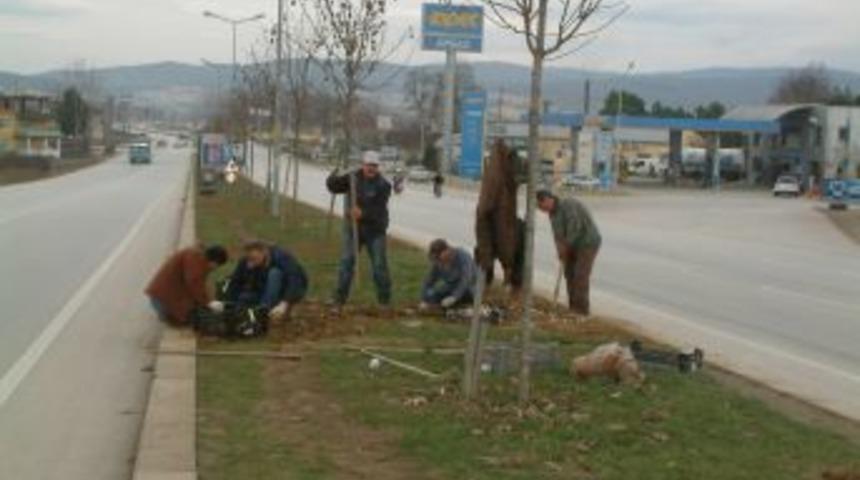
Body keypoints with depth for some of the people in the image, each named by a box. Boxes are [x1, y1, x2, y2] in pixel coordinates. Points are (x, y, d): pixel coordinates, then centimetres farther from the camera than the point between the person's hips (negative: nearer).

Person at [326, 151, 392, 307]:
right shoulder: (353, 178, 0)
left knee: (379, 264, 1)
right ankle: (340, 297, -2)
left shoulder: (383, 185, -8)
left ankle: (384, 298, 15)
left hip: (375, 230, -1)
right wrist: (334, 177, -29)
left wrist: (363, 214, -35)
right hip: (352, 228, 1)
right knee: (346, 262, -6)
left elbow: (379, 210, -18)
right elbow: (333, 187, -6)